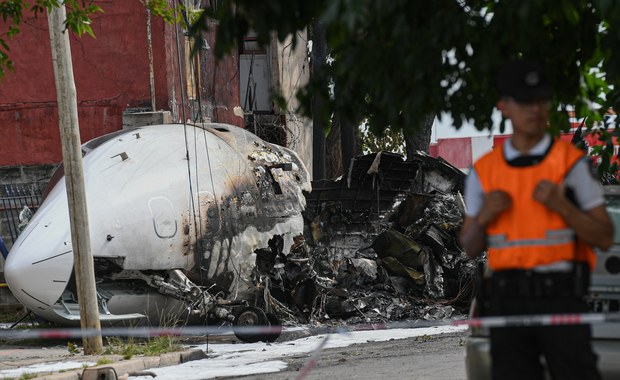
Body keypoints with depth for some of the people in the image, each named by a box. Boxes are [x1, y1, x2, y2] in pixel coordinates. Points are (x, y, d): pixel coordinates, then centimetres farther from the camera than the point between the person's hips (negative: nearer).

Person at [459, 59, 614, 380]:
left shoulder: (571, 162, 1)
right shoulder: (483, 171, 9)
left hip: (560, 296, -3)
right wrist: (483, 217, -6)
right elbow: (471, 249, 15)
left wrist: (562, 206, -14)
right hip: (507, 302, 3)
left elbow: (604, 238, 1)